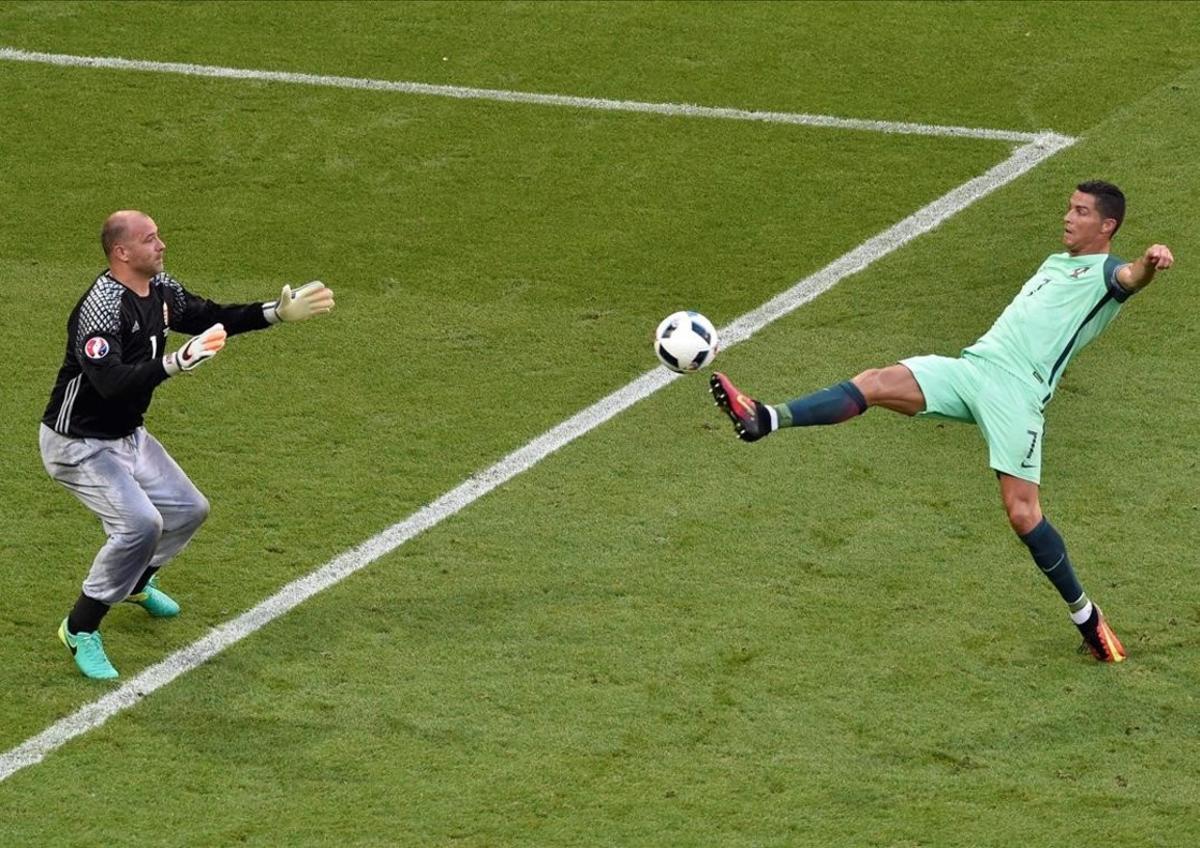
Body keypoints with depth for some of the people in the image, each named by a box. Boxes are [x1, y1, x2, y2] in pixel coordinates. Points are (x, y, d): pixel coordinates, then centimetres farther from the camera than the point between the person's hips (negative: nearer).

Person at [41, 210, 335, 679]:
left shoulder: (161, 291, -2)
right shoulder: (102, 306, -29)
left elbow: (210, 318, 14)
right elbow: (111, 382, -42)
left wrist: (277, 312, 3)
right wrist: (177, 362, -52)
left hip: (128, 436, 9)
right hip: (79, 445, -9)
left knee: (188, 509, 16)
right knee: (140, 522, -24)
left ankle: (135, 582, 44)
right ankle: (81, 630, -10)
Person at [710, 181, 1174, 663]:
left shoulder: (1104, 273, 3)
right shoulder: (1056, 263, 30)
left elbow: (1131, 278, -22)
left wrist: (1151, 263, -46)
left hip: (1016, 392, -7)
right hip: (971, 366, 7)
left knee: (1021, 511, -13)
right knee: (876, 383, -14)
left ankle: (1085, 616, 3)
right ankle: (765, 420, -27)